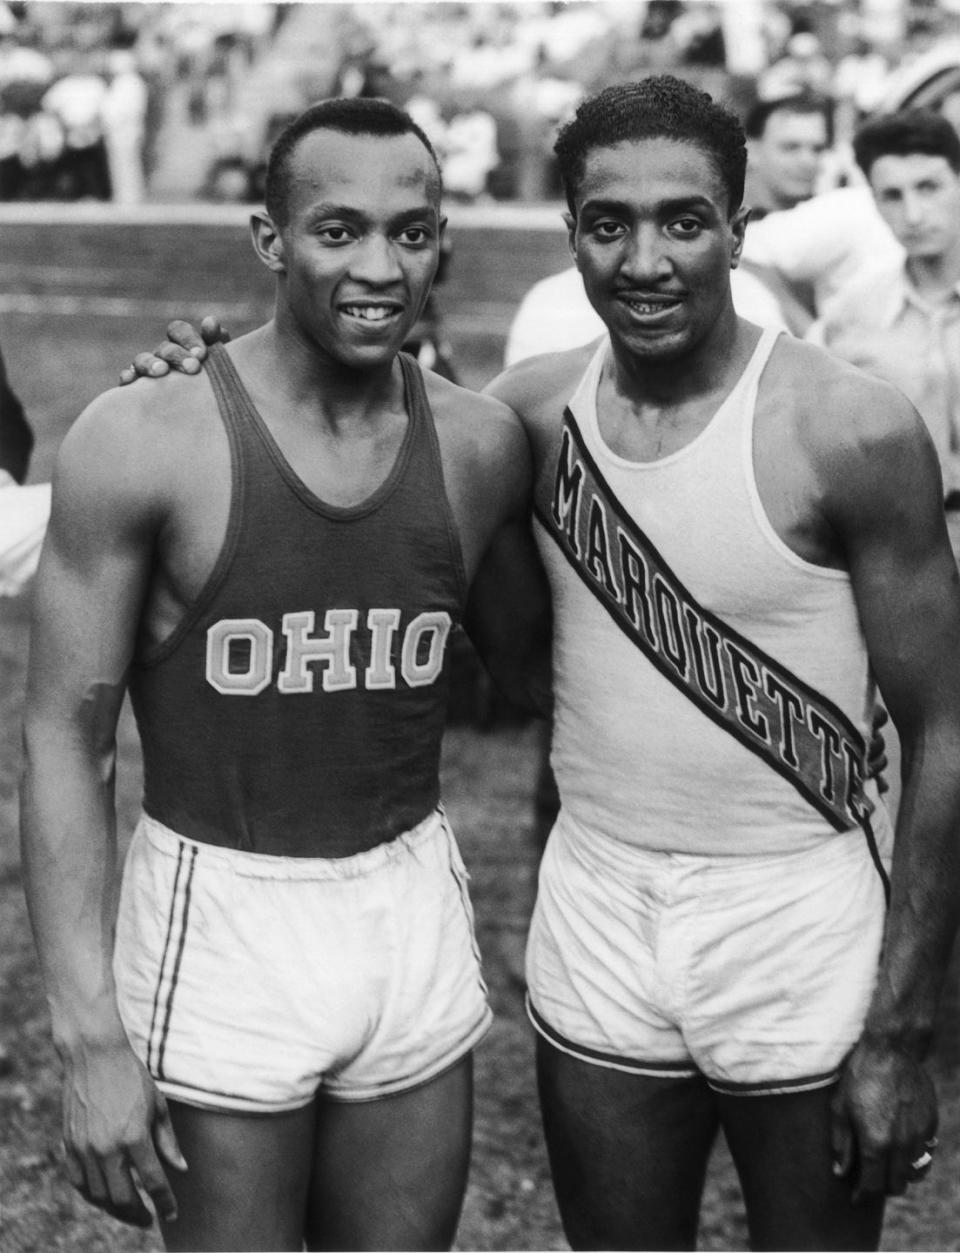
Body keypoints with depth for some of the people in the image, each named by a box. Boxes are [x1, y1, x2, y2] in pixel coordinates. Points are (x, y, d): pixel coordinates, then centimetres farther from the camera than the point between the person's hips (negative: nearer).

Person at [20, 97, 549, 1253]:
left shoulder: (480, 445, -2)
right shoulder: (142, 443, -13)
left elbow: (539, 666, 14)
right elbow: (64, 738, -10)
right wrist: (89, 1036, -14)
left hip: (416, 918, 4)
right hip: (221, 923, -3)